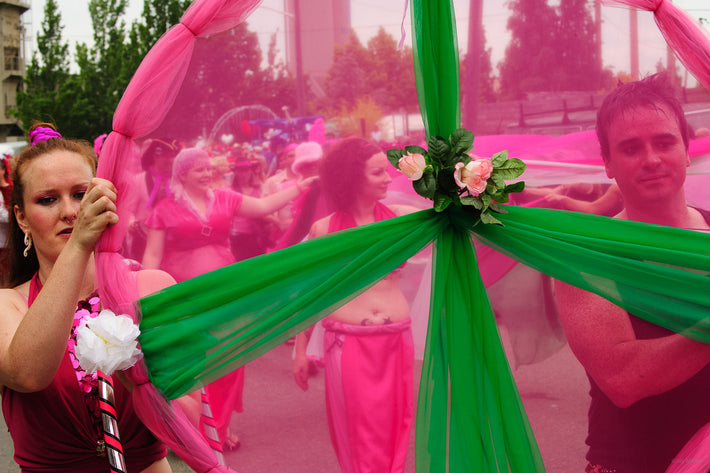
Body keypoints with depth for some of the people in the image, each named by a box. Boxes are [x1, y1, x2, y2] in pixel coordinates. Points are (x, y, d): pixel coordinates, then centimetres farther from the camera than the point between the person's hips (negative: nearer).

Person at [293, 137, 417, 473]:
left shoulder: (400, 217, 3)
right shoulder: (325, 230, -2)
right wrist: (300, 350, 6)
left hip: (395, 340, 2)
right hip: (347, 342, -2)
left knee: (394, 427, 8)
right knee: (359, 432, 1)